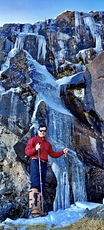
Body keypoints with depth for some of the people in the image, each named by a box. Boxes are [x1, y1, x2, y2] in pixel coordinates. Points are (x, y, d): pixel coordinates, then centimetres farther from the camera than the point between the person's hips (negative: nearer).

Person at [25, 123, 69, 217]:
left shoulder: (47, 143, 25)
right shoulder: (33, 140, 6)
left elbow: (53, 154, 22)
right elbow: (27, 152, -2)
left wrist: (62, 152, 13)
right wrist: (35, 149, -19)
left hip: (44, 164, 7)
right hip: (35, 162, -6)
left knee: (41, 186, 4)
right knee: (35, 184, -17)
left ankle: (38, 209, 6)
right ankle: (33, 208, -22)